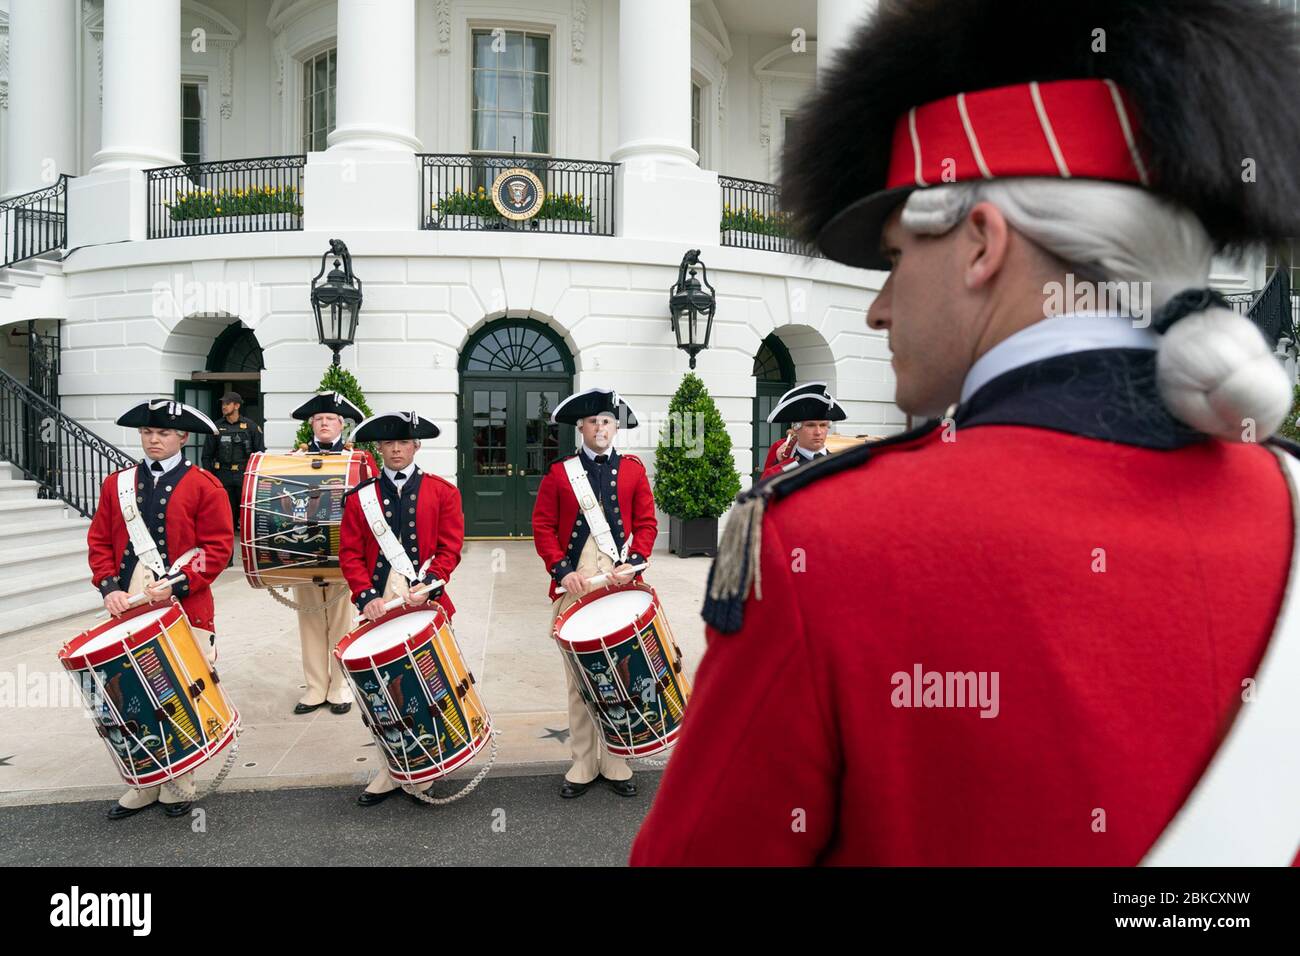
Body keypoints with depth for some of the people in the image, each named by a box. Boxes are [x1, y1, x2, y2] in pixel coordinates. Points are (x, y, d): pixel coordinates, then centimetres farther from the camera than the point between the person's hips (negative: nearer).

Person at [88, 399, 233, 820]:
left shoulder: (204, 486, -3)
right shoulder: (116, 484, 10)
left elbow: (218, 547, -8)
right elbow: (100, 541, 10)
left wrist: (175, 585, -17)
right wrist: (109, 587, -5)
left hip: (185, 611, -3)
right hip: (130, 612, 4)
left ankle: (178, 787, 21)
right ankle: (143, 786, 23)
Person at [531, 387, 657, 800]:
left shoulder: (633, 469, 8)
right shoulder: (559, 473, 6)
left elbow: (646, 523, 5)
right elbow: (543, 527, 2)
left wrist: (633, 562, -10)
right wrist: (563, 571, -10)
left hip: (622, 587, 1)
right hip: (574, 589, 0)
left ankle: (615, 764, 18)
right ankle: (582, 765, 17)